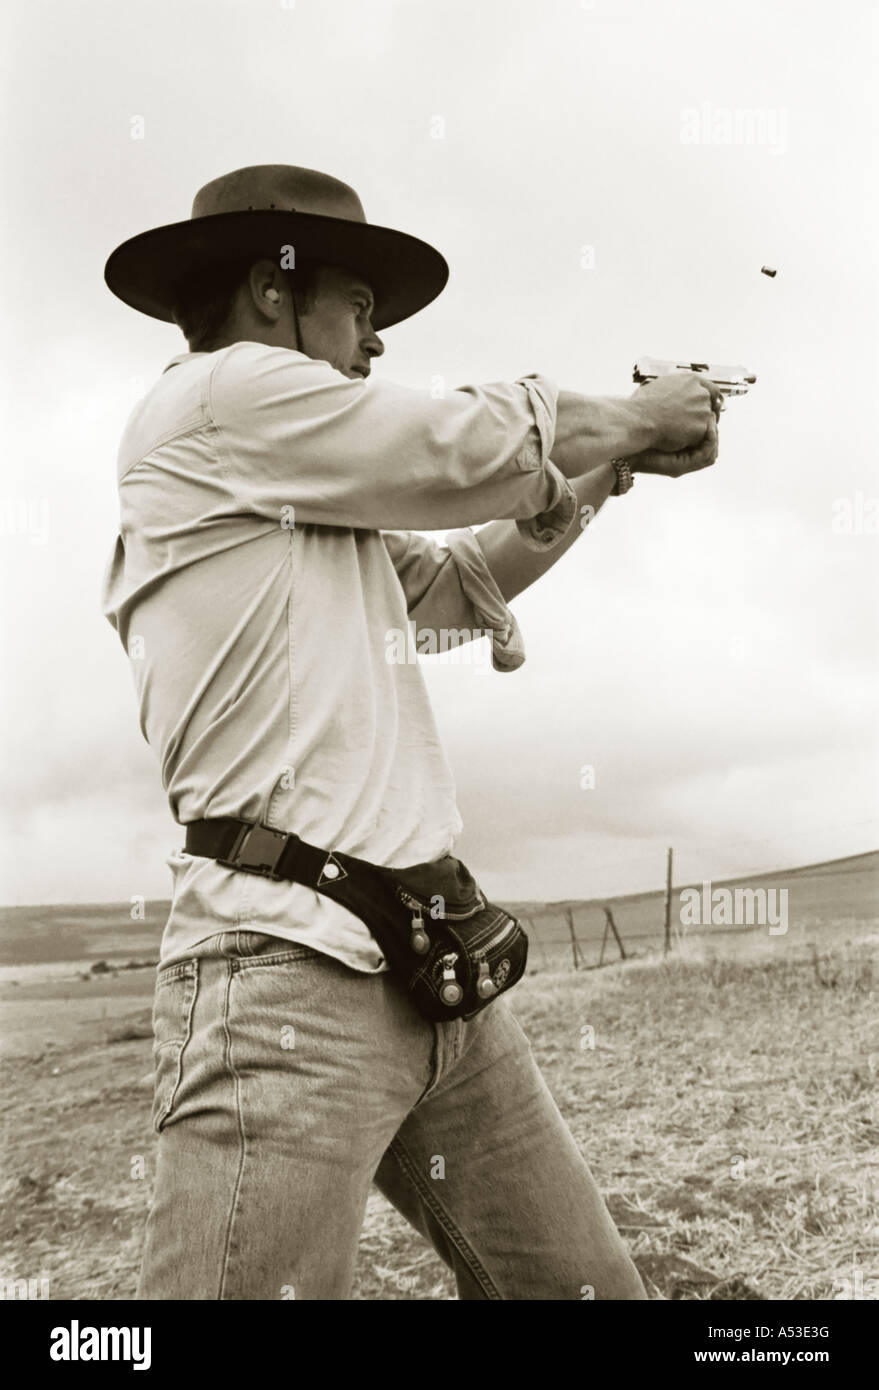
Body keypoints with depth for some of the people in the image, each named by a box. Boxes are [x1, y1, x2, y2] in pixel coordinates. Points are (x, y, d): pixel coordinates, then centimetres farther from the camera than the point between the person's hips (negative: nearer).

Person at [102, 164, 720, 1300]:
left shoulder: (315, 496, 23)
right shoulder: (215, 397, -4)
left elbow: (459, 577, 30)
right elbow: (472, 448, -5)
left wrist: (604, 467, 19)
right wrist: (638, 412, 12)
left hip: (436, 970, 9)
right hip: (291, 980, -9)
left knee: (588, 1285, 10)